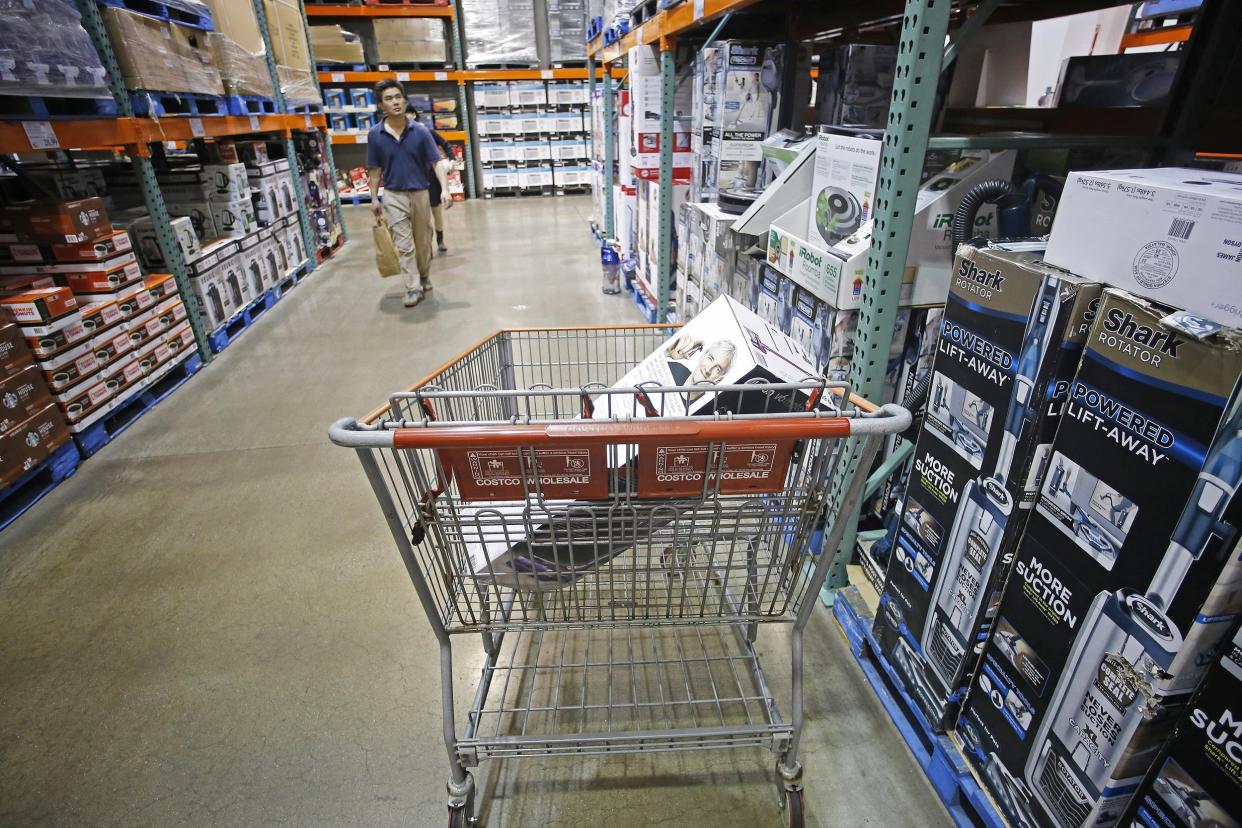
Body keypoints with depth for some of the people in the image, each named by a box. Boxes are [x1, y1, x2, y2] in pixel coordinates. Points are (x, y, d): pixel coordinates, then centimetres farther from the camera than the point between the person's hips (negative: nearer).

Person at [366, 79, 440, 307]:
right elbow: (374, 169, 3)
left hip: (420, 193, 1)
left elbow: (435, 162, -5)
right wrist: (374, 198, 2)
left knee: (423, 241, 13)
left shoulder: (421, 131, -6)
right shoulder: (375, 134, -4)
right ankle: (413, 288, 0)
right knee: (404, 245, -3)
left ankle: (425, 277, 32)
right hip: (393, 196, 0)